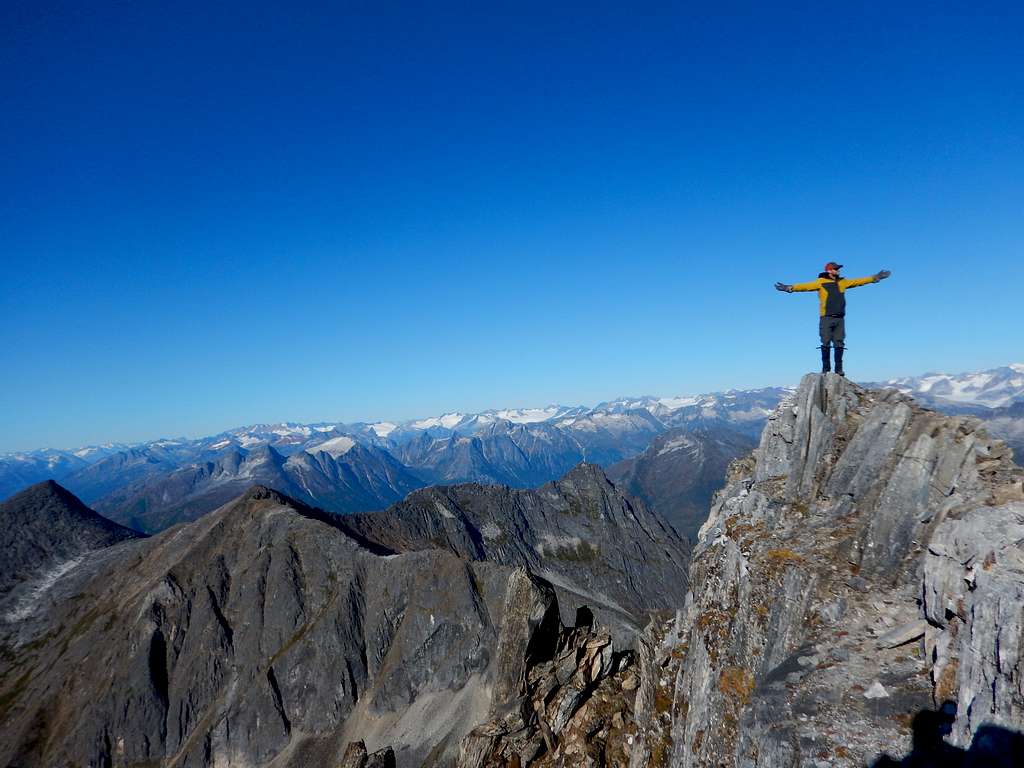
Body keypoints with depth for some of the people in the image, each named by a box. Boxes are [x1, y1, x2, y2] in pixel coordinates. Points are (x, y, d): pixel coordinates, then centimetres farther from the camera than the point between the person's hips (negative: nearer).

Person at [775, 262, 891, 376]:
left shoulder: (843, 282, 15)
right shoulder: (821, 282, -1)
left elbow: (859, 281, 23)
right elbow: (806, 286, -14)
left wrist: (875, 277, 25)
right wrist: (790, 288, -28)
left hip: (840, 319, 4)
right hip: (826, 318, -4)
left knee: (839, 344, 4)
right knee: (826, 344, -3)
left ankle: (839, 368, 10)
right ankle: (825, 367, 5)